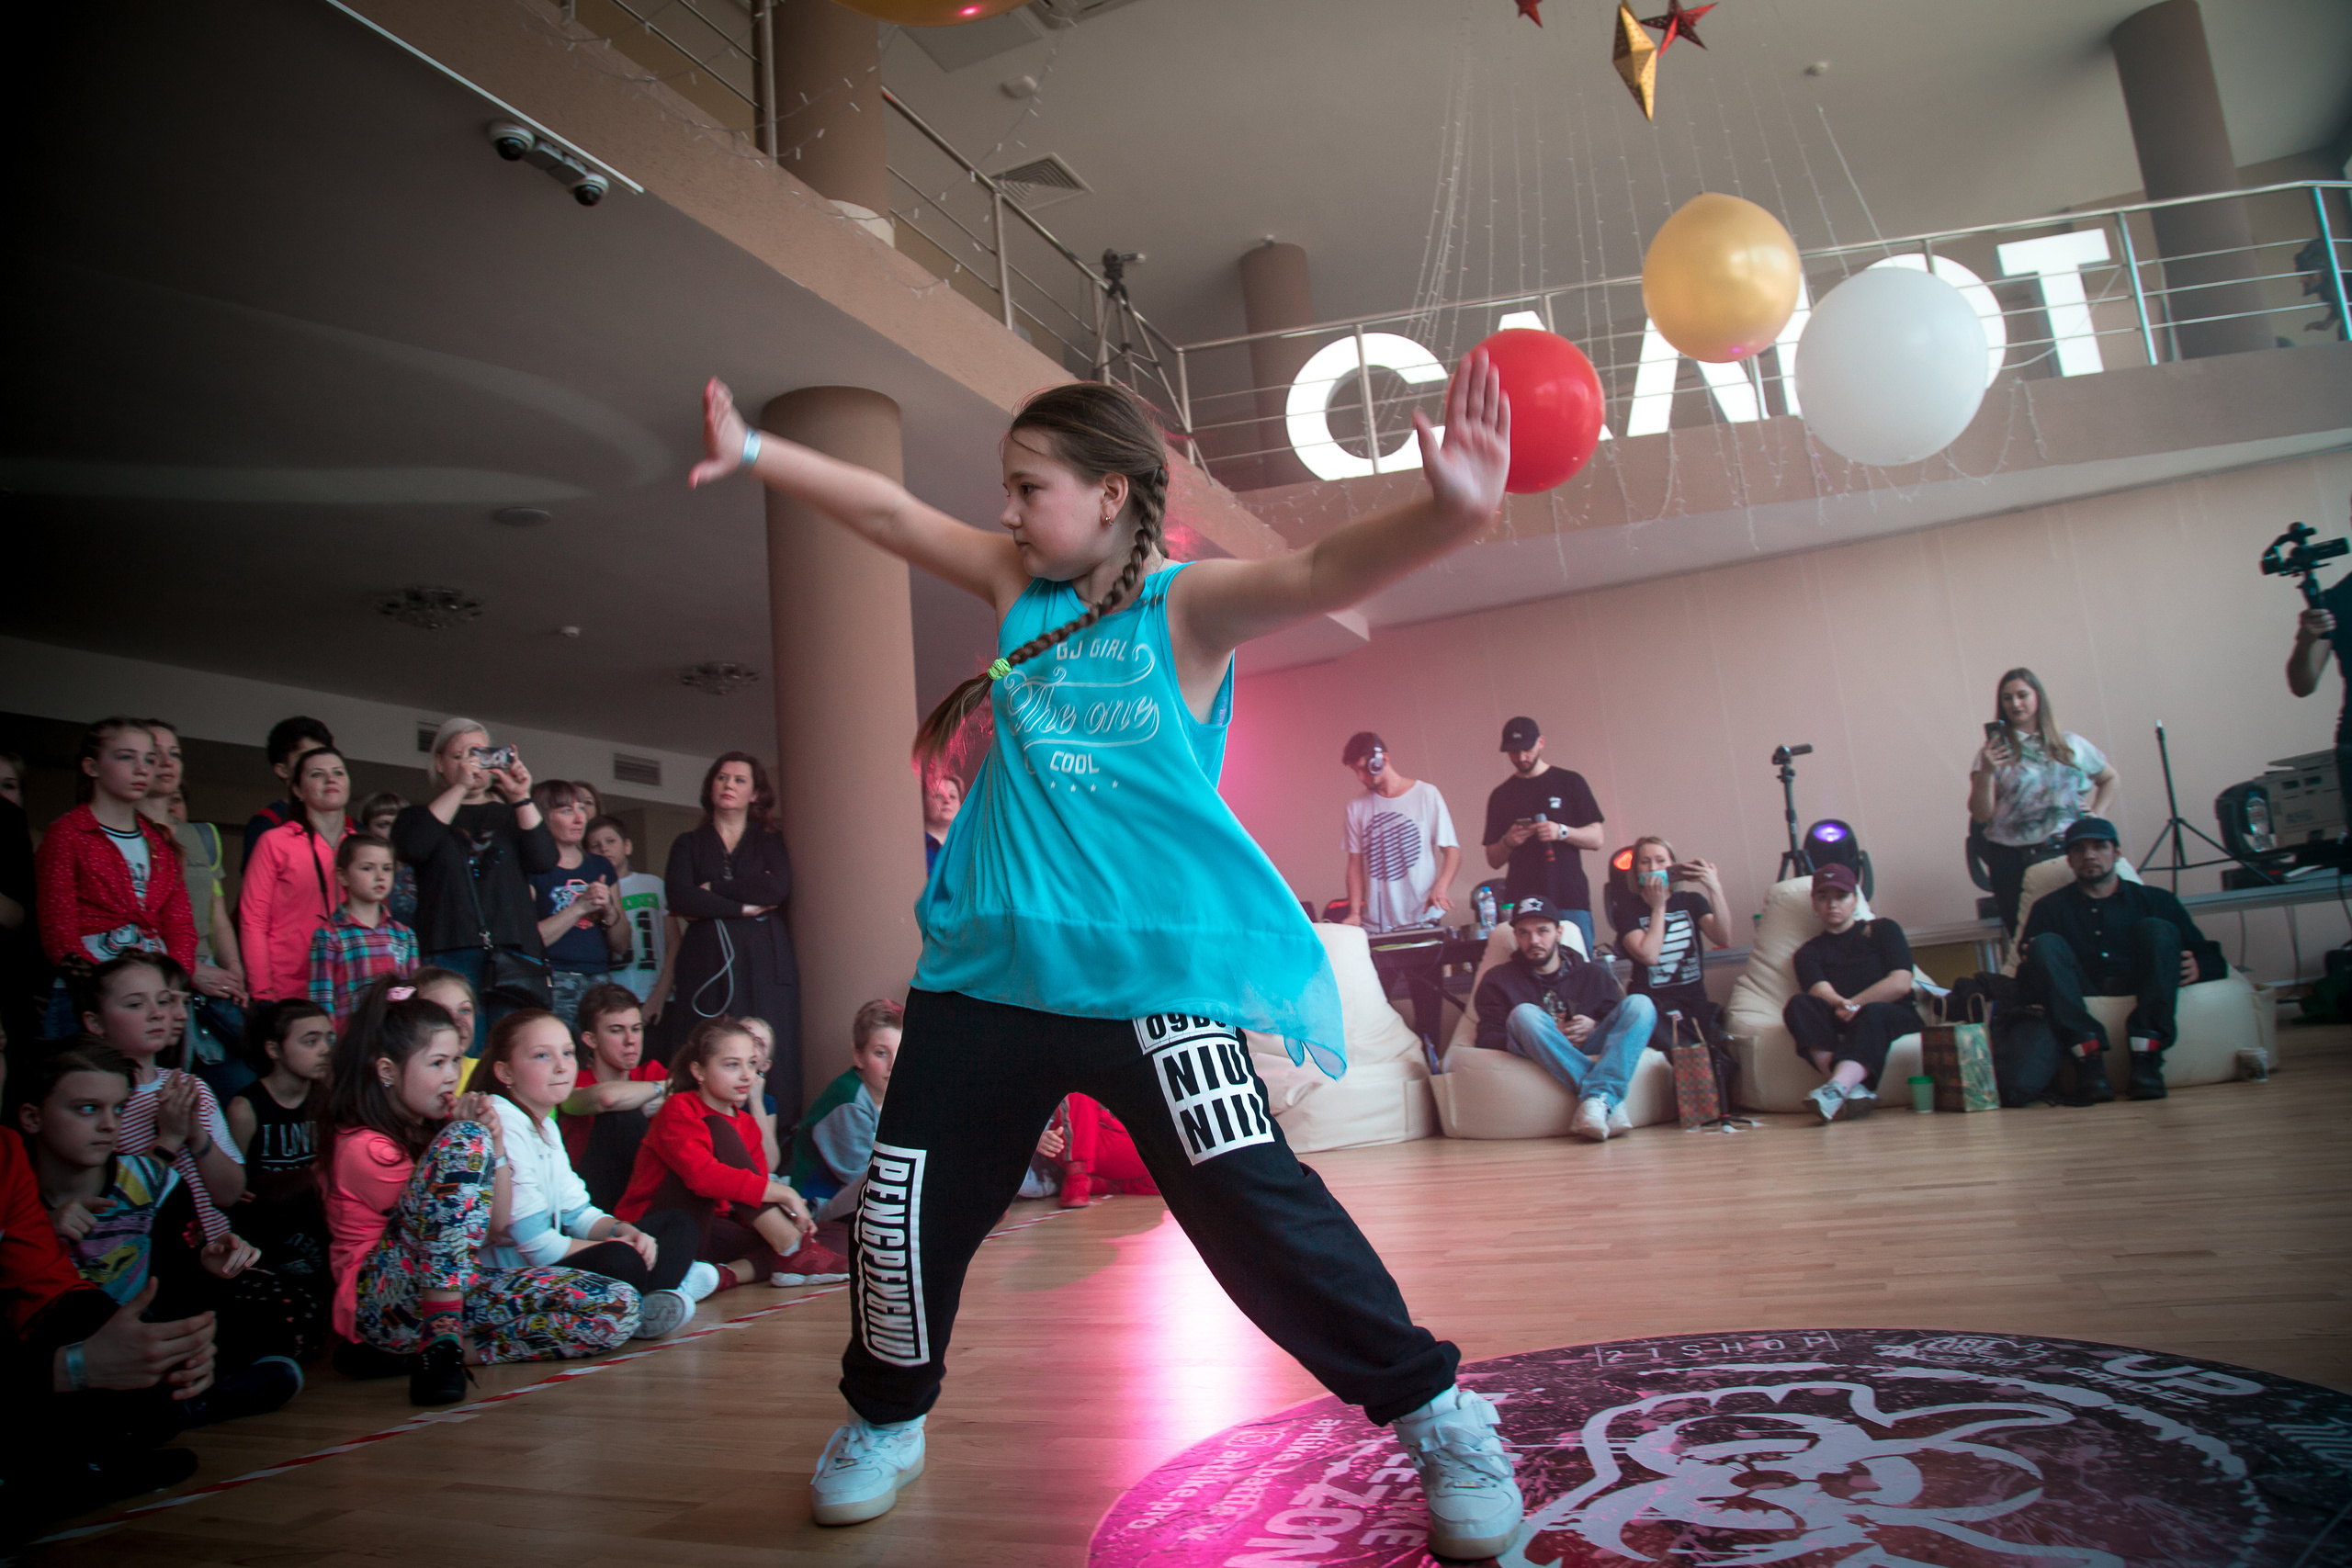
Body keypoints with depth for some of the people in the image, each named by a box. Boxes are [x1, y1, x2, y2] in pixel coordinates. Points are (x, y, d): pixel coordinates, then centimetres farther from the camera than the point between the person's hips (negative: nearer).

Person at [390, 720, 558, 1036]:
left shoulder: (511, 816, 20)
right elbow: (411, 847, -8)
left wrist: (521, 798, -7)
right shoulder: (422, 816, 16)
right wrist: (459, 787, -8)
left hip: (515, 953, 1)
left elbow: (545, 862, 2)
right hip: (449, 954, -1)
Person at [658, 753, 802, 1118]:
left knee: (767, 1064, -9)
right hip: (705, 965, 1)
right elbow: (679, 899, -1)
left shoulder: (769, 841, 16)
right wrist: (745, 907, -6)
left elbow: (779, 889, -4)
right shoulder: (689, 844, 18)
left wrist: (712, 890, -3)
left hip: (763, 963, 0)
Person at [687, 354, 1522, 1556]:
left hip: (1155, 966, -5)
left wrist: (1447, 512, -38)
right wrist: (753, 453, 19)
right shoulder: (1017, 586, 11)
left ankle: (1439, 1420, 8)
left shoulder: (1187, 606, -5)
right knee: (907, 1202, 10)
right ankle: (885, 1420, 36)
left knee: (1253, 1206, -11)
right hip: (992, 964, 6)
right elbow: (893, 513, 17)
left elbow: (1321, 574, -21)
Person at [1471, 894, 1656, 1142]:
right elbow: (1488, 1038, 1)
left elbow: (1622, 1022, 13)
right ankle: (1610, 1101, -37)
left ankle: (1597, 1099, -42)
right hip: (1542, 1063, -2)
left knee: (1640, 1004, -19)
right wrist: (1538, 1037, -15)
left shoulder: (1593, 975, 21)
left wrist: (1595, 1027, -9)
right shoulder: (1498, 980, 14)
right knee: (1524, 1014, -31)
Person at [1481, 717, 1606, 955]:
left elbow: (1596, 839, 5)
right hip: (1521, 902, 1)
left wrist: (1562, 832, -13)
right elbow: (1494, 861, 13)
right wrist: (1508, 842, -8)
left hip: (1570, 900, -1)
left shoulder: (1569, 783, 8)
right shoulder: (1501, 796, 13)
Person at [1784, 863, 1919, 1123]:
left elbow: (1901, 983, 2)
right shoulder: (1809, 953, 20)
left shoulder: (1882, 930, 18)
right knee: (1798, 1005, -29)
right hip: (1839, 1026, 2)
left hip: (1895, 1017, -2)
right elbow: (1820, 990, -2)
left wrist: (1852, 1005, -9)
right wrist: (1842, 1005, -26)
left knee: (1872, 1013, -37)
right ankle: (1855, 1090, -48)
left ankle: (1837, 1087, -62)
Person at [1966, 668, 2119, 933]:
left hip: (2071, 850, 2)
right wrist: (1986, 772, -17)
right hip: (2014, 859, -2)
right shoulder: (1994, 752, 4)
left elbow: (2109, 778, 29)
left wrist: (2097, 814, 13)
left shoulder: (2071, 744, 13)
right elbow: (1981, 815, -4)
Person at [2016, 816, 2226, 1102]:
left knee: (2156, 929, -20)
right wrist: (2030, 967, -15)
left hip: (2141, 997, 1)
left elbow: (2212, 959, 15)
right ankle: (2088, 1057, -41)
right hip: (2081, 998, 0)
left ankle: (2146, 1057, -35)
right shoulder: (2049, 908, 20)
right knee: (2046, 944, -23)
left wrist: (2197, 967, -8)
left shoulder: (2155, 900, 22)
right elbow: (2024, 977, 9)